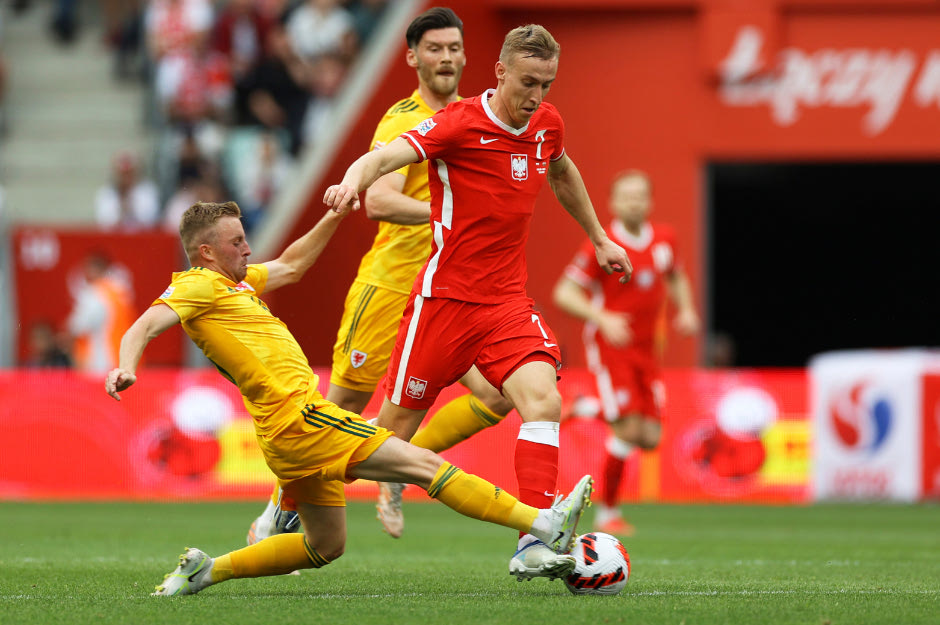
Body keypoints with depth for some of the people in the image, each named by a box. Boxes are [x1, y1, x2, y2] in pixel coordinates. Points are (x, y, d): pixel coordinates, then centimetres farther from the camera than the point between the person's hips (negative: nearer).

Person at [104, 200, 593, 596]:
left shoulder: (233, 282, 21)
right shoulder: (197, 286, -6)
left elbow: (290, 266, 34)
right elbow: (145, 327, -18)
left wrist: (334, 217, 28)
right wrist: (126, 366, -38)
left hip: (290, 434, 11)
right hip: (299, 417, -11)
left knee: (325, 547, 19)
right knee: (425, 464, -12)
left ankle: (206, 570, 17)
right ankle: (545, 527, -15)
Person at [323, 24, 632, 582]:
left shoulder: (547, 124, 5)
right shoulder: (461, 123, -14)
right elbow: (386, 157, -28)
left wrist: (599, 238, 37)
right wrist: (355, 180, -50)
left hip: (508, 302, 5)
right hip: (445, 299, -5)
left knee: (543, 401, -19)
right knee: (394, 426, 2)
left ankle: (533, 546, -22)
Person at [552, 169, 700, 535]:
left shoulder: (664, 239, 5)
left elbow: (675, 277, 25)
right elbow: (564, 293, -12)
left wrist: (685, 310, 6)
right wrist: (602, 319, -26)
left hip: (644, 348, 6)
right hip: (609, 346, -6)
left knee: (650, 438, 0)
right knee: (629, 430, -16)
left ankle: (595, 411, 28)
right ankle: (607, 513, -1)